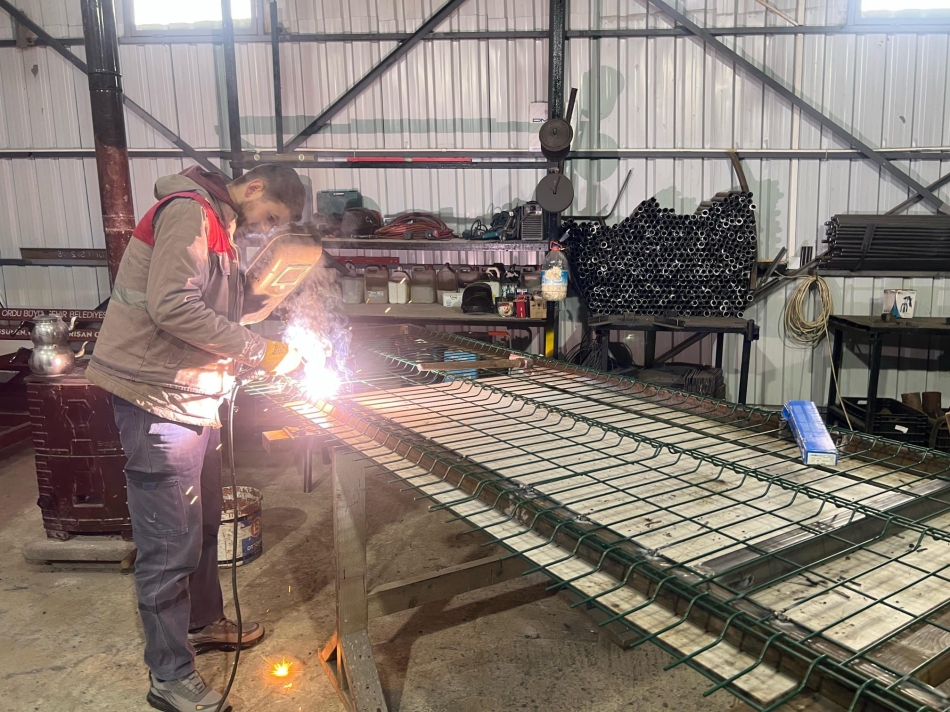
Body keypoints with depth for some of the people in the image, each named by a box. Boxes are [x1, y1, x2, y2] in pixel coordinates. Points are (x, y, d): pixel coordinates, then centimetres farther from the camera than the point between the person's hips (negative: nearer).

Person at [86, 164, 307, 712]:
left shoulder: (219, 226, 17)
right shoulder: (188, 212, -15)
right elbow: (172, 307, -26)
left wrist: (272, 353, 5)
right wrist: (259, 351, -19)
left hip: (195, 399, 10)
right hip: (159, 400, -10)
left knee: (203, 523, 21)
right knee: (171, 543, -1)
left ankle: (204, 623, 40)